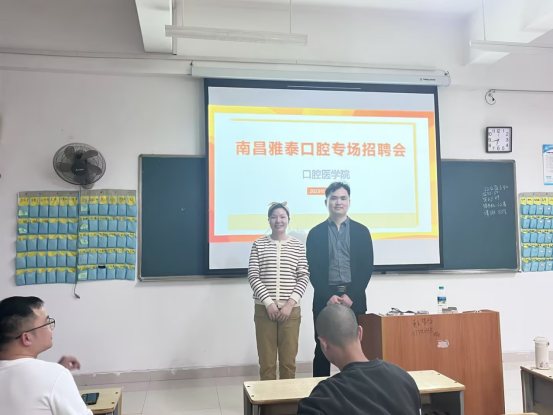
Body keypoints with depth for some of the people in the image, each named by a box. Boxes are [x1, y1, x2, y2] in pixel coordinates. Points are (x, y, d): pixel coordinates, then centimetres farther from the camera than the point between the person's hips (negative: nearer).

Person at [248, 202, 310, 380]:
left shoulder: (298, 246, 5)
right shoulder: (259, 244, 3)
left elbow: (304, 277, 1)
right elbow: (253, 276, -2)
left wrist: (290, 304, -9)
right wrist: (268, 303, -11)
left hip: (291, 310, 1)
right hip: (264, 309, 0)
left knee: (288, 360, 8)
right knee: (266, 360, 5)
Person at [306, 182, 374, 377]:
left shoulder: (361, 231, 6)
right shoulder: (315, 233, 5)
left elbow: (367, 267, 0)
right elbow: (313, 269, 0)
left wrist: (351, 296, -9)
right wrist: (328, 296, -10)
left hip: (354, 299, 1)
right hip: (325, 299, 0)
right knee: (322, 349, 4)